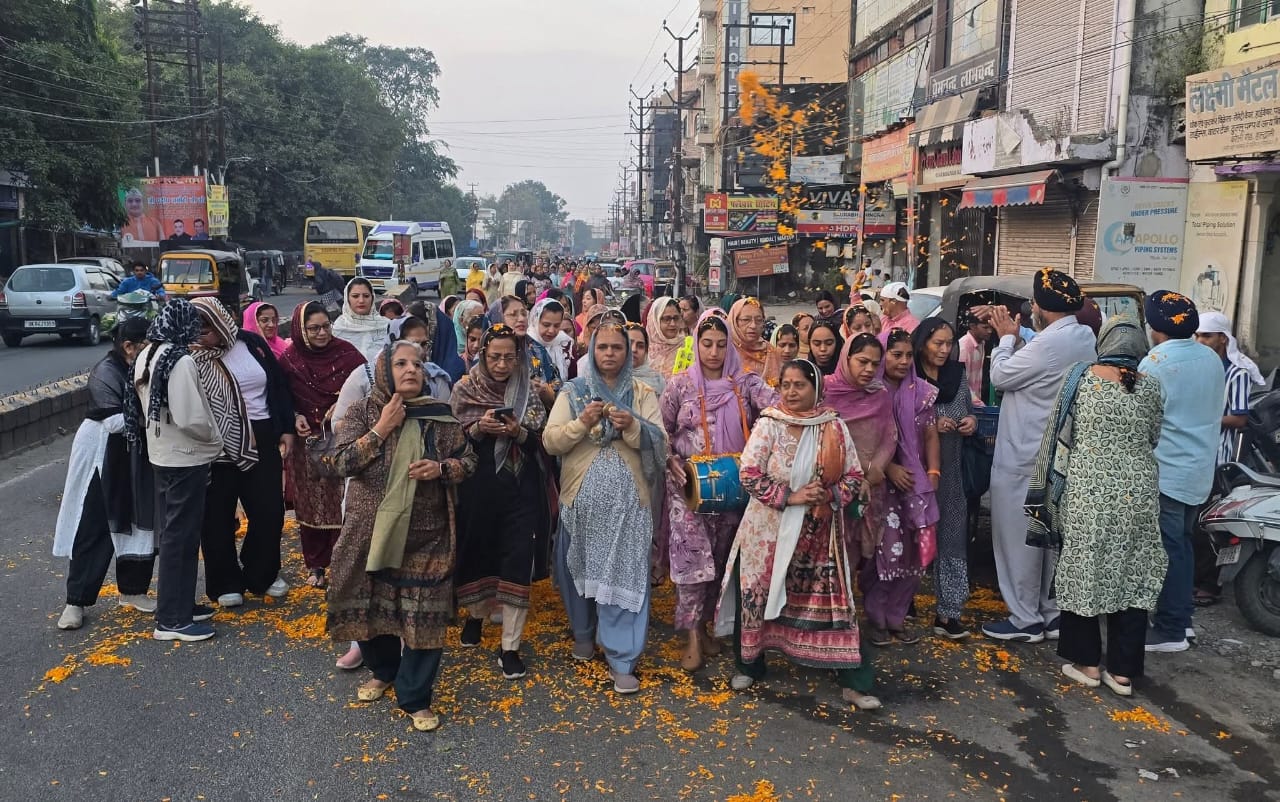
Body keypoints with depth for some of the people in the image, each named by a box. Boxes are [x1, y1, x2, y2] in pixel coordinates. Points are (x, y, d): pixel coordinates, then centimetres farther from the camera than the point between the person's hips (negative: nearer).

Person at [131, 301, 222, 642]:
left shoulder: (146, 357, 6)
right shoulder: (180, 361, -22)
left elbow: (147, 407, 13)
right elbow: (190, 418, -24)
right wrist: (215, 439, -9)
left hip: (162, 454, 9)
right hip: (186, 458, -9)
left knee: (170, 532, 17)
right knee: (181, 536, -1)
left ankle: (177, 604, 29)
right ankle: (172, 620, 6)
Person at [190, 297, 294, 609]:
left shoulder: (251, 343, -2)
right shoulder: (193, 357, -9)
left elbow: (280, 386, 6)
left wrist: (286, 429, 4)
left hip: (262, 441, 2)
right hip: (217, 448, -2)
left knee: (269, 512, 8)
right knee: (218, 517, 5)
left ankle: (262, 575, 28)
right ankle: (226, 583, 22)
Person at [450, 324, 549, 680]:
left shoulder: (528, 392, 4)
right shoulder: (465, 390, 1)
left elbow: (541, 442, 1)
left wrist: (518, 432, -19)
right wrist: (479, 428, -19)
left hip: (520, 489, 0)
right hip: (477, 487, 0)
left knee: (518, 561, -6)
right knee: (477, 552, 11)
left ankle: (510, 647, 2)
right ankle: (475, 613, 42)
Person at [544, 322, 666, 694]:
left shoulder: (642, 394, 6)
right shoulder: (572, 392, 6)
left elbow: (660, 444, -3)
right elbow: (550, 442, -3)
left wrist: (632, 426, -20)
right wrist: (582, 422, -18)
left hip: (627, 498, -1)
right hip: (582, 497, 1)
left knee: (625, 576, -4)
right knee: (581, 569, 12)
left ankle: (622, 659, 1)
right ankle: (584, 633, 36)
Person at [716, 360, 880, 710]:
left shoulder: (835, 428, -1)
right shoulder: (768, 425, -9)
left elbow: (854, 476, 3)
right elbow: (750, 474, -14)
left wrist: (830, 495, -16)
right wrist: (789, 497, -20)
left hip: (819, 533, 1)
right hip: (769, 529, -1)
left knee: (832, 598, 3)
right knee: (758, 595, 9)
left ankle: (855, 682, 11)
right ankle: (750, 666, 32)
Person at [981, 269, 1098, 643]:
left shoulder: (1049, 343, -23)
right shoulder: (1084, 338, 6)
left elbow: (1000, 376, -14)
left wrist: (1007, 337, -1)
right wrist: (1017, 336, 2)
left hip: (1026, 457, -9)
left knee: (1019, 536, 2)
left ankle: (1026, 619, 11)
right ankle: (1052, 612, 26)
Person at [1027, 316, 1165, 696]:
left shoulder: (1081, 377, -5)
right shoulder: (1150, 386, 0)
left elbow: (1059, 433, -3)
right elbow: (1152, 439, 11)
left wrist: (1049, 486, 5)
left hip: (1087, 491, -2)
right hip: (1137, 492, 2)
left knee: (1084, 571, 9)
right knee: (1133, 576, 9)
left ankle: (1087, 663, 16)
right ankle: (1123, 671, 15)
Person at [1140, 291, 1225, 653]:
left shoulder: (1156, 362, -16)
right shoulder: (1213, 359, 8)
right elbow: (1216, 413, 19)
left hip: (1167, 471, -8)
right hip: (1201, 470, 8)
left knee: (1167, 549, -2)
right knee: (1182, 544, 17)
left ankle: (1170, 630, 3)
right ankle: (1181, 616, 25)